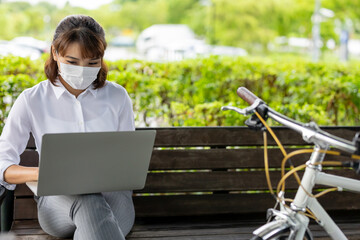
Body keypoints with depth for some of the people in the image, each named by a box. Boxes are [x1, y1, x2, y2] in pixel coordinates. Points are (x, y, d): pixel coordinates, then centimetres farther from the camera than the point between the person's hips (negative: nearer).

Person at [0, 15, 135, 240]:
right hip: (56, 199, -1)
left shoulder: (117, 97, 10)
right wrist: (40, 173, -22)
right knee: (89, 203, -39)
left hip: (111, 192, 1)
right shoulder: (32, 100, 4)